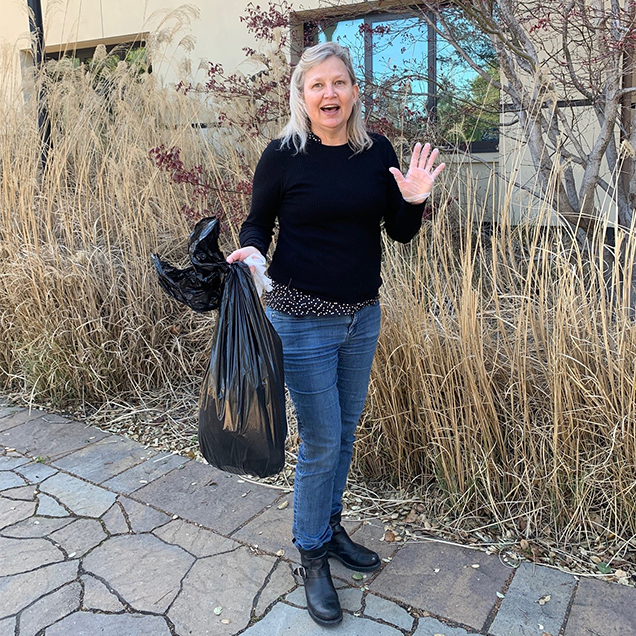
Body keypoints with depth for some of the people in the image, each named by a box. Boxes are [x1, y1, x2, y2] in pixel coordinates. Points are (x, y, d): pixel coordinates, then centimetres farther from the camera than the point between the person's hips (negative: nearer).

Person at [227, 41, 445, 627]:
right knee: (320, 443, 3)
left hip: (363, 315, 5)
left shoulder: (378, 152, 2)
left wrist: (413, 201, -13)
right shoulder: (283, 155, -8)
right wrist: (251, 250, -20)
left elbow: (400, 233, 7)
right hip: (303, 319, -4)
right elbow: (257, 223, 1)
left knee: (346, 431, 18)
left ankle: (331, 528, 40)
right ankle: (312, 556, 25)